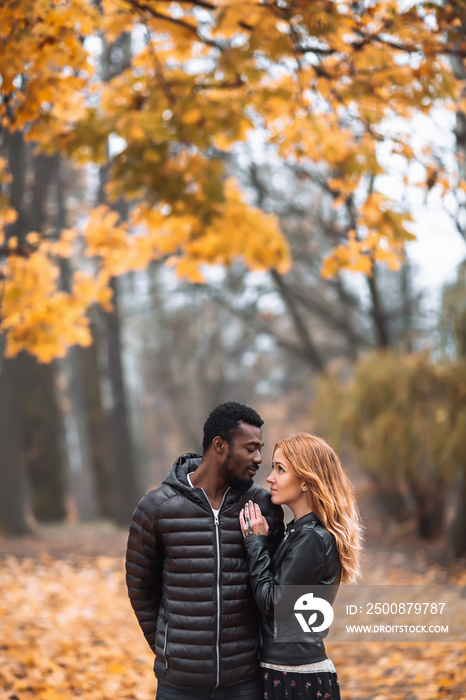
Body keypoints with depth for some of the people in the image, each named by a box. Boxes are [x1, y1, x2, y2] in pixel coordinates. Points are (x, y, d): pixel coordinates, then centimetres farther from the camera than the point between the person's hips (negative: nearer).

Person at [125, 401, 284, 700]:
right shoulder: (157, 507, -8)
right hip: (183, 675, -1)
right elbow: (140, 584, 4)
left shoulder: (265, 506, -3)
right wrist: (163, 648, 7)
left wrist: (266, 646, 8)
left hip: (245, 671, 2)